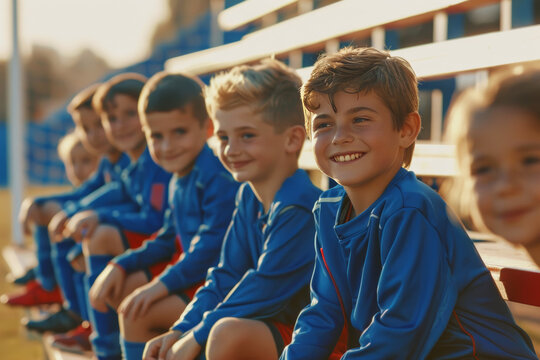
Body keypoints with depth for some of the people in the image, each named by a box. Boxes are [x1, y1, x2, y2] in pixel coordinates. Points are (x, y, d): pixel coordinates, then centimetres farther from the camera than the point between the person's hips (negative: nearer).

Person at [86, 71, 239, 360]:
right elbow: (167, 241, 18)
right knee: (120, 288, 15)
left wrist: (162, 284, -26)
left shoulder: (219, 178, -22)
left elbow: (213, 247, -27)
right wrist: (120, 266, 7)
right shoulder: (179, 181, 10)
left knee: (137, 312, -19)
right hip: (190, 268, 11)